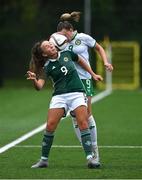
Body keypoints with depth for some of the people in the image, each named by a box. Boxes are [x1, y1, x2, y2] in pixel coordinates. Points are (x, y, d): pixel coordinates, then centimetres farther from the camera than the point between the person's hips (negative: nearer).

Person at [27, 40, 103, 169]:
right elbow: (39, 86, -10)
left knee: (83, 123, -15)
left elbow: (80, 61, 27)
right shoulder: (47, 67, 1)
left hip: (77, 93, 1)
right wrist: (34, 80, -31)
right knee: (50, 126, -10)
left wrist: (93, 74, 27)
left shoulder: (67, 54, 7)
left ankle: (90, 158, -16)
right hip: (59, 96, 0)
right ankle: (44, 160, 4)